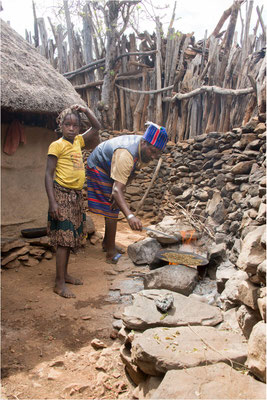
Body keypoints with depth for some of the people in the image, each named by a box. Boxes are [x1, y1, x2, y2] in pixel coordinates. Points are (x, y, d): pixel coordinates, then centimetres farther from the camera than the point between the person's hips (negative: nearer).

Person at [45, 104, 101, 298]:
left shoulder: (78, 141, 10)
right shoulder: (57, 145, -8)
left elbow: (97, 127, 21)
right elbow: (49, 174, -12)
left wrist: (85, 110, 8)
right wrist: (52, 202, -19)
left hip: (77, 195, 7)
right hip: (62, 194, -7)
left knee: (70, 238, 13)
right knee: (64, 239, -6)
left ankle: (64, 274, 26)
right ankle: (60, 283, 2)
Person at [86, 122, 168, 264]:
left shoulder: (146, 150, -16)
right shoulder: (126, 154, -43)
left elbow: (131, 173, -5)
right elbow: (116, 190, -49)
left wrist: (119, 191, -21)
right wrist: (130, 216, -61)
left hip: (111, 169, 8)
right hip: (98, 167, -8)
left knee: (114, 208, 14)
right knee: (111, 209, -11)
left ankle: (107, 242, 31)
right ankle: (111, 252, -2)